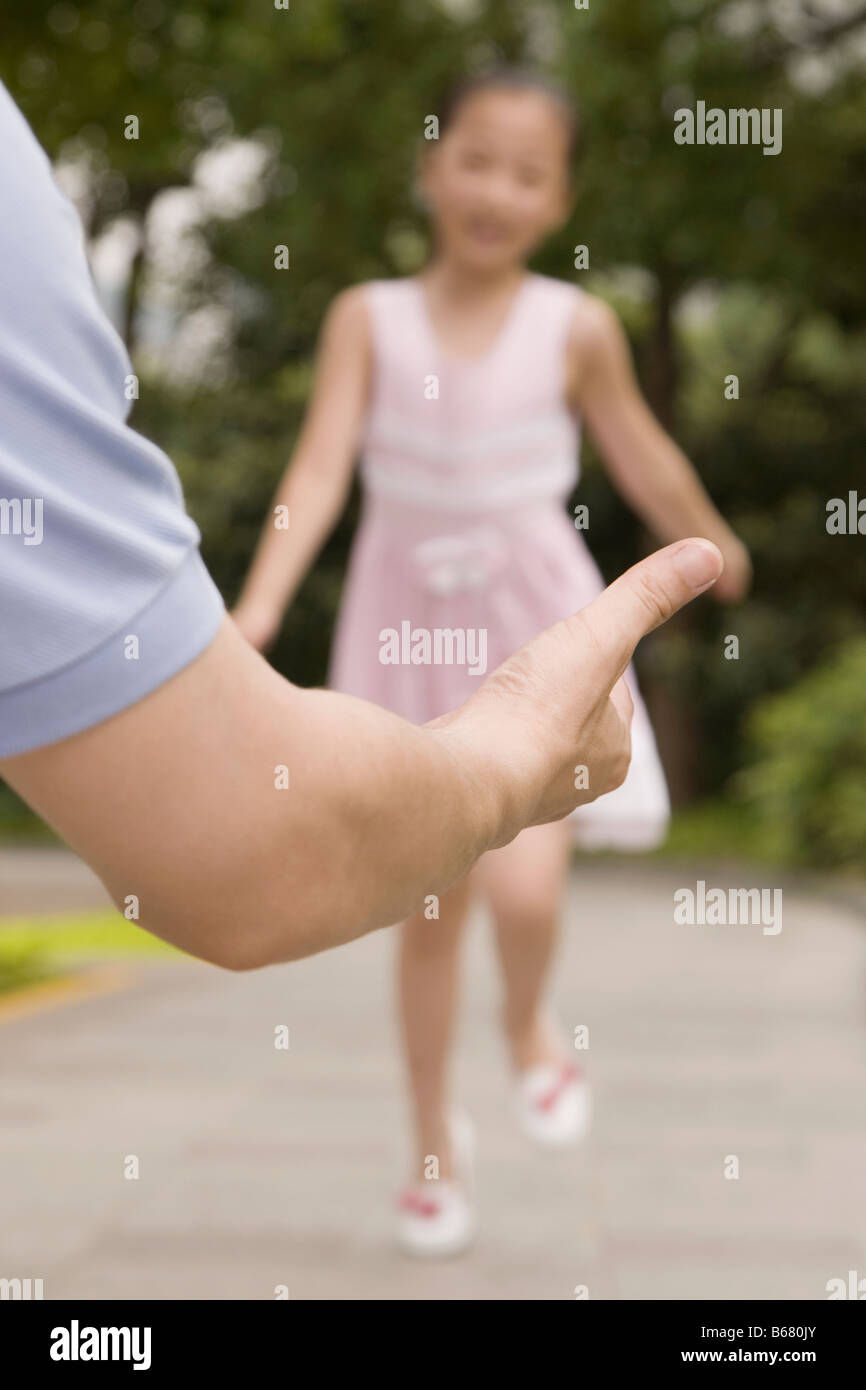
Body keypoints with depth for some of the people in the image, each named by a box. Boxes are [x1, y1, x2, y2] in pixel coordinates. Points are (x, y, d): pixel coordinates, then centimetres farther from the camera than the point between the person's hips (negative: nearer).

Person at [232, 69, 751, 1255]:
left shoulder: (575, 328, -6)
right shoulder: (368, 320, -7)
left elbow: (644, 459, 9)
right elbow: (320, 470, -15)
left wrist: (715, 551, 23)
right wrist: (257, 608, -27)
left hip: (536, 629, -1)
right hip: (410, 634, 1)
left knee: (523, 887, -19)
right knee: (428, 910, 9)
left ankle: (530, 1025, 17)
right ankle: (434, 1143, 29)